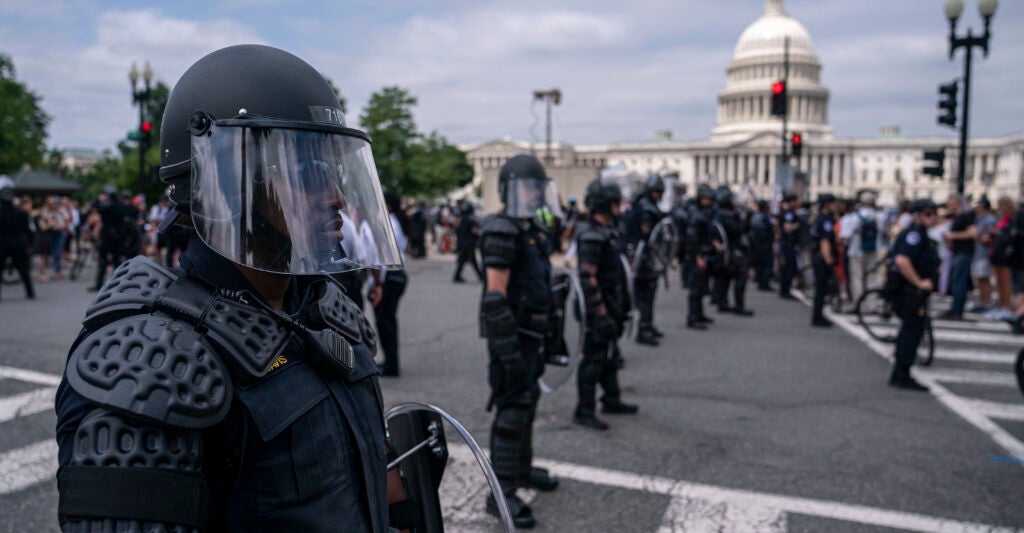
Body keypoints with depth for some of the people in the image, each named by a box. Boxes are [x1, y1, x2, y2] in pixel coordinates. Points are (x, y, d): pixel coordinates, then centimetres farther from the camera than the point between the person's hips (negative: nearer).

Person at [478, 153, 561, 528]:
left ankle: (522, 468, 36)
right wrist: (509, 349, -25)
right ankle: (502, 492, 2)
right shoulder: (503, 231, -17)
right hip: (510, 333, -10)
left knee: (528, 401, 20)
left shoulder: (533, 228, 13)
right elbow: (495, 296, -22)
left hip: (529, 332, 10)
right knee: (512, 409, -6)